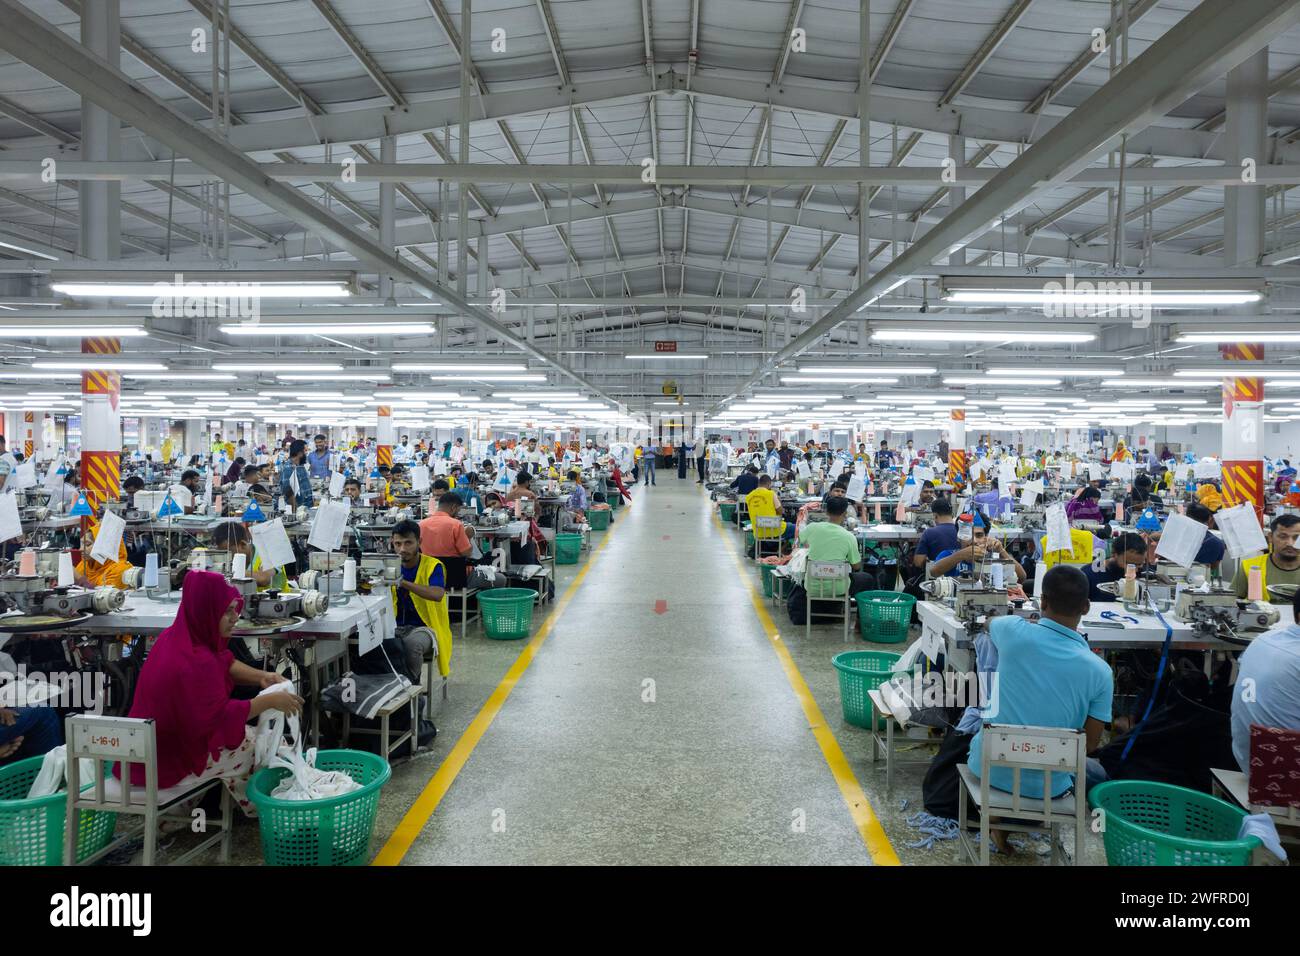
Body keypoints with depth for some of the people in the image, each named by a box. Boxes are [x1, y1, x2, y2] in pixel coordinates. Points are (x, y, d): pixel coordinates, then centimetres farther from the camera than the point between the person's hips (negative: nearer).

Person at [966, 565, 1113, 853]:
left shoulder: (1014, 631, -15)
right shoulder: (1100, 671, -14)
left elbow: (990, 623, 12)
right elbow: (1090, 744, -6)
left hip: (991, 768, 1)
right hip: (1047, 784, -1)